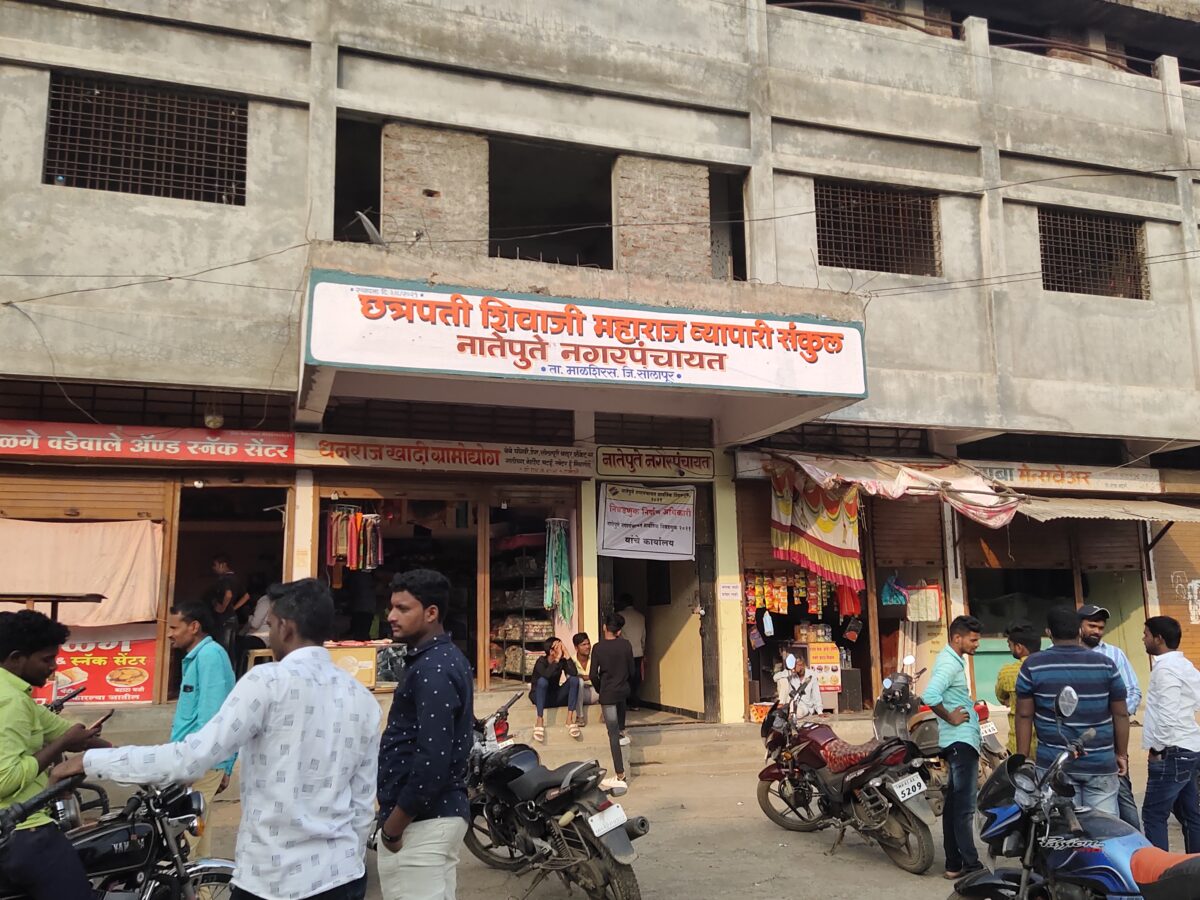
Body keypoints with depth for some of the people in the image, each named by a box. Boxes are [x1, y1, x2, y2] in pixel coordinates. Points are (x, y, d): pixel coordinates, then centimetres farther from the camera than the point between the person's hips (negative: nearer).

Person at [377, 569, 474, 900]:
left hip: (422, 820, -10)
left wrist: (393, 823, -14)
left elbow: (433, 759, -25)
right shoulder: (449, 659, 12)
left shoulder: (432, 670, -18)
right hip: (443, 811, 10)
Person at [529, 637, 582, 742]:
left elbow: (574, 673, -24)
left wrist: (567, 655, -24)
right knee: (542, 681, -36)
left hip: (555, 697, 4)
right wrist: (557, 659, -33)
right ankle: (540, 720, -34)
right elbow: (546, 675, -39)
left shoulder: (562, 661, -5)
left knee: (574, 679, -19)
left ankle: (569, 719, -24)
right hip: (539, 697, -4)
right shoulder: (541, 661, -16)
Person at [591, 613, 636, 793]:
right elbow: (632, 670, 2)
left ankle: (620, 777, -2)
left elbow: (593, 675, -9)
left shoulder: (598, 648, -10)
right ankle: (622, 733, 41)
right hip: (624, 690, 3)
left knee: (613, 735, -1)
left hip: (608, 694, -3)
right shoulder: (626, 645, -4)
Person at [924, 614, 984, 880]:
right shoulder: (949, 663, -17)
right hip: (962, 740, -10)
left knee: (954, 803, 12)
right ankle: (971, 865, -3)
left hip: (958, 741, 10)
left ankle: (954, 863, 18)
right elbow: (930, 696, -32)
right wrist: (951, 718, -18)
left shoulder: (953, 660, 15)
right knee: (964, 806, -7)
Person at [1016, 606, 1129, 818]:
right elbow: (1121, 714, 6)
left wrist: (1023, 760, 6)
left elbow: (1024, 715, 0)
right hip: (1100, 764, 1)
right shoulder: (1105, 664, 1)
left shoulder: (1033, 666, -2)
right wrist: (1122, 754, 17)